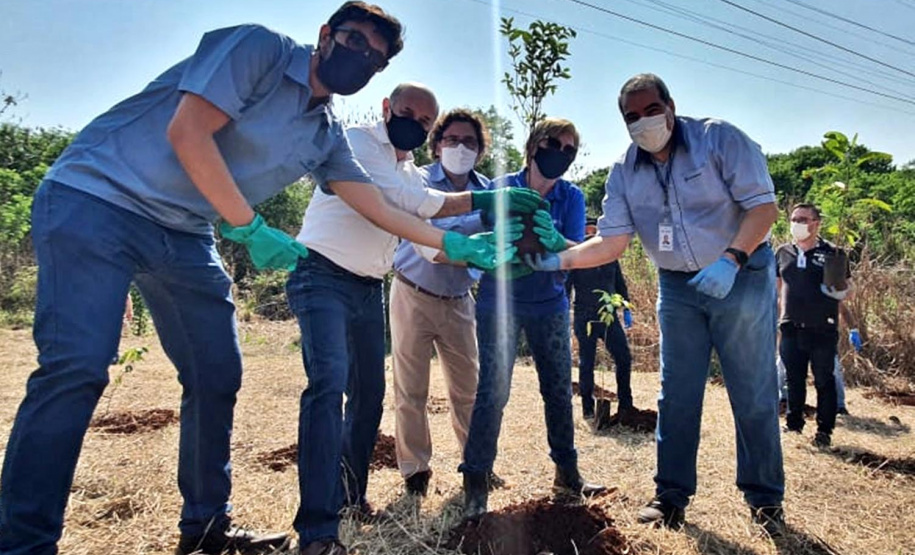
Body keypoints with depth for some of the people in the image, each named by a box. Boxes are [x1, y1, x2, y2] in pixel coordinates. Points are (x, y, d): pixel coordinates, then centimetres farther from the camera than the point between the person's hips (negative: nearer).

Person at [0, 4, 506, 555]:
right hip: (98, 199, -7)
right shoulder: (261, 48, -9)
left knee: (217, 376, 4)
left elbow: (381, 210, 13)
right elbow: (187, 132, -19)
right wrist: (251, 228, -17)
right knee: (77, 366, -18)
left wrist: (454, 244, 10)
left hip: (186, 236, 7)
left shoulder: (327, 136, 10)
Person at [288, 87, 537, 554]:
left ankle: (352, 494, 29)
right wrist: (484, 199, -19)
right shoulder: (357, 142, -9)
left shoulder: (411, 171, 15)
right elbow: (412, 200, -21)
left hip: (370, 289, 8)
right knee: (329, 383, -22)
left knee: (369, 393, 11)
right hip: (323, 278, -8)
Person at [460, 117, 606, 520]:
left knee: (559, 389, 8)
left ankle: (567, 472, 25)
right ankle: (475, 482, 2)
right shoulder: (501, 188, -7)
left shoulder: (572, 197, -1)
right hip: (500, 301, -3)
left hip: (549, 305, 3)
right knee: (492, 390, -8)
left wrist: (556, 242, -32)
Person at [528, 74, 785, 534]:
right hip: (678, 288, 4)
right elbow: (612, 241, -8)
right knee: (676, 396, 7)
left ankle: (765, 500, 22)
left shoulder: (720, 139, -13)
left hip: (742, 277, -3)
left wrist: (731, 259, -32)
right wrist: (560, 259, -23)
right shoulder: (623, 172, -2)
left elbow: (763, 205, -17)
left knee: (754, 396, 4)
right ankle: (672, 496, 21)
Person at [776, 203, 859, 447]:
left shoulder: (831, 253, -1)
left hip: (823, 330, -3)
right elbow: (775, 286, 18)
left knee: (824, 381, 4)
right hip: (791, 329, 3)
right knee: (794, 380, 11)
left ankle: (824, 430, 14)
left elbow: (847, 288, 3)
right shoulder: (783, 253, 8)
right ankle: (793, 424, 24)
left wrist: (840, 291, -19)